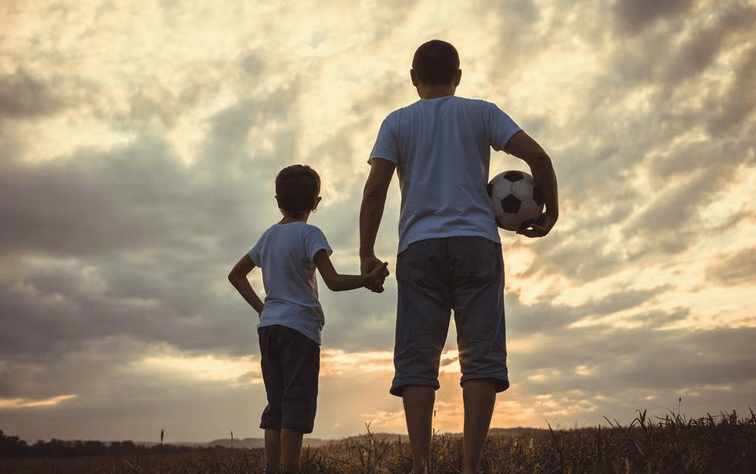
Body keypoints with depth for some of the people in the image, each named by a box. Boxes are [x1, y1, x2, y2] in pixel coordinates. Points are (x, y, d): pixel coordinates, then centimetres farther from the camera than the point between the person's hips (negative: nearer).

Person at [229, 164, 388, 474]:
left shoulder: (268, 236, 15)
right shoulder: (309, 234, -6)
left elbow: (236, 275, 24)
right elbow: (334, 282, -16)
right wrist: (369, 279, -9)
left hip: (268, 327, 7)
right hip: (299, 326, -7)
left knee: (276, 407, 9)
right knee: (297, 406, -8)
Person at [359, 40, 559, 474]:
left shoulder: (397, 122, 14)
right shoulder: (482, 113, 14)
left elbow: (375, 188, 2)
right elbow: (537, 155, 2)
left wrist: (366, 253, 6)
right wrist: (551, 211, 14)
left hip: (419, 249, 1)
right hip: (477, 243, 0)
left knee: (417, 360, 0)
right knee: (481, 356, -2)